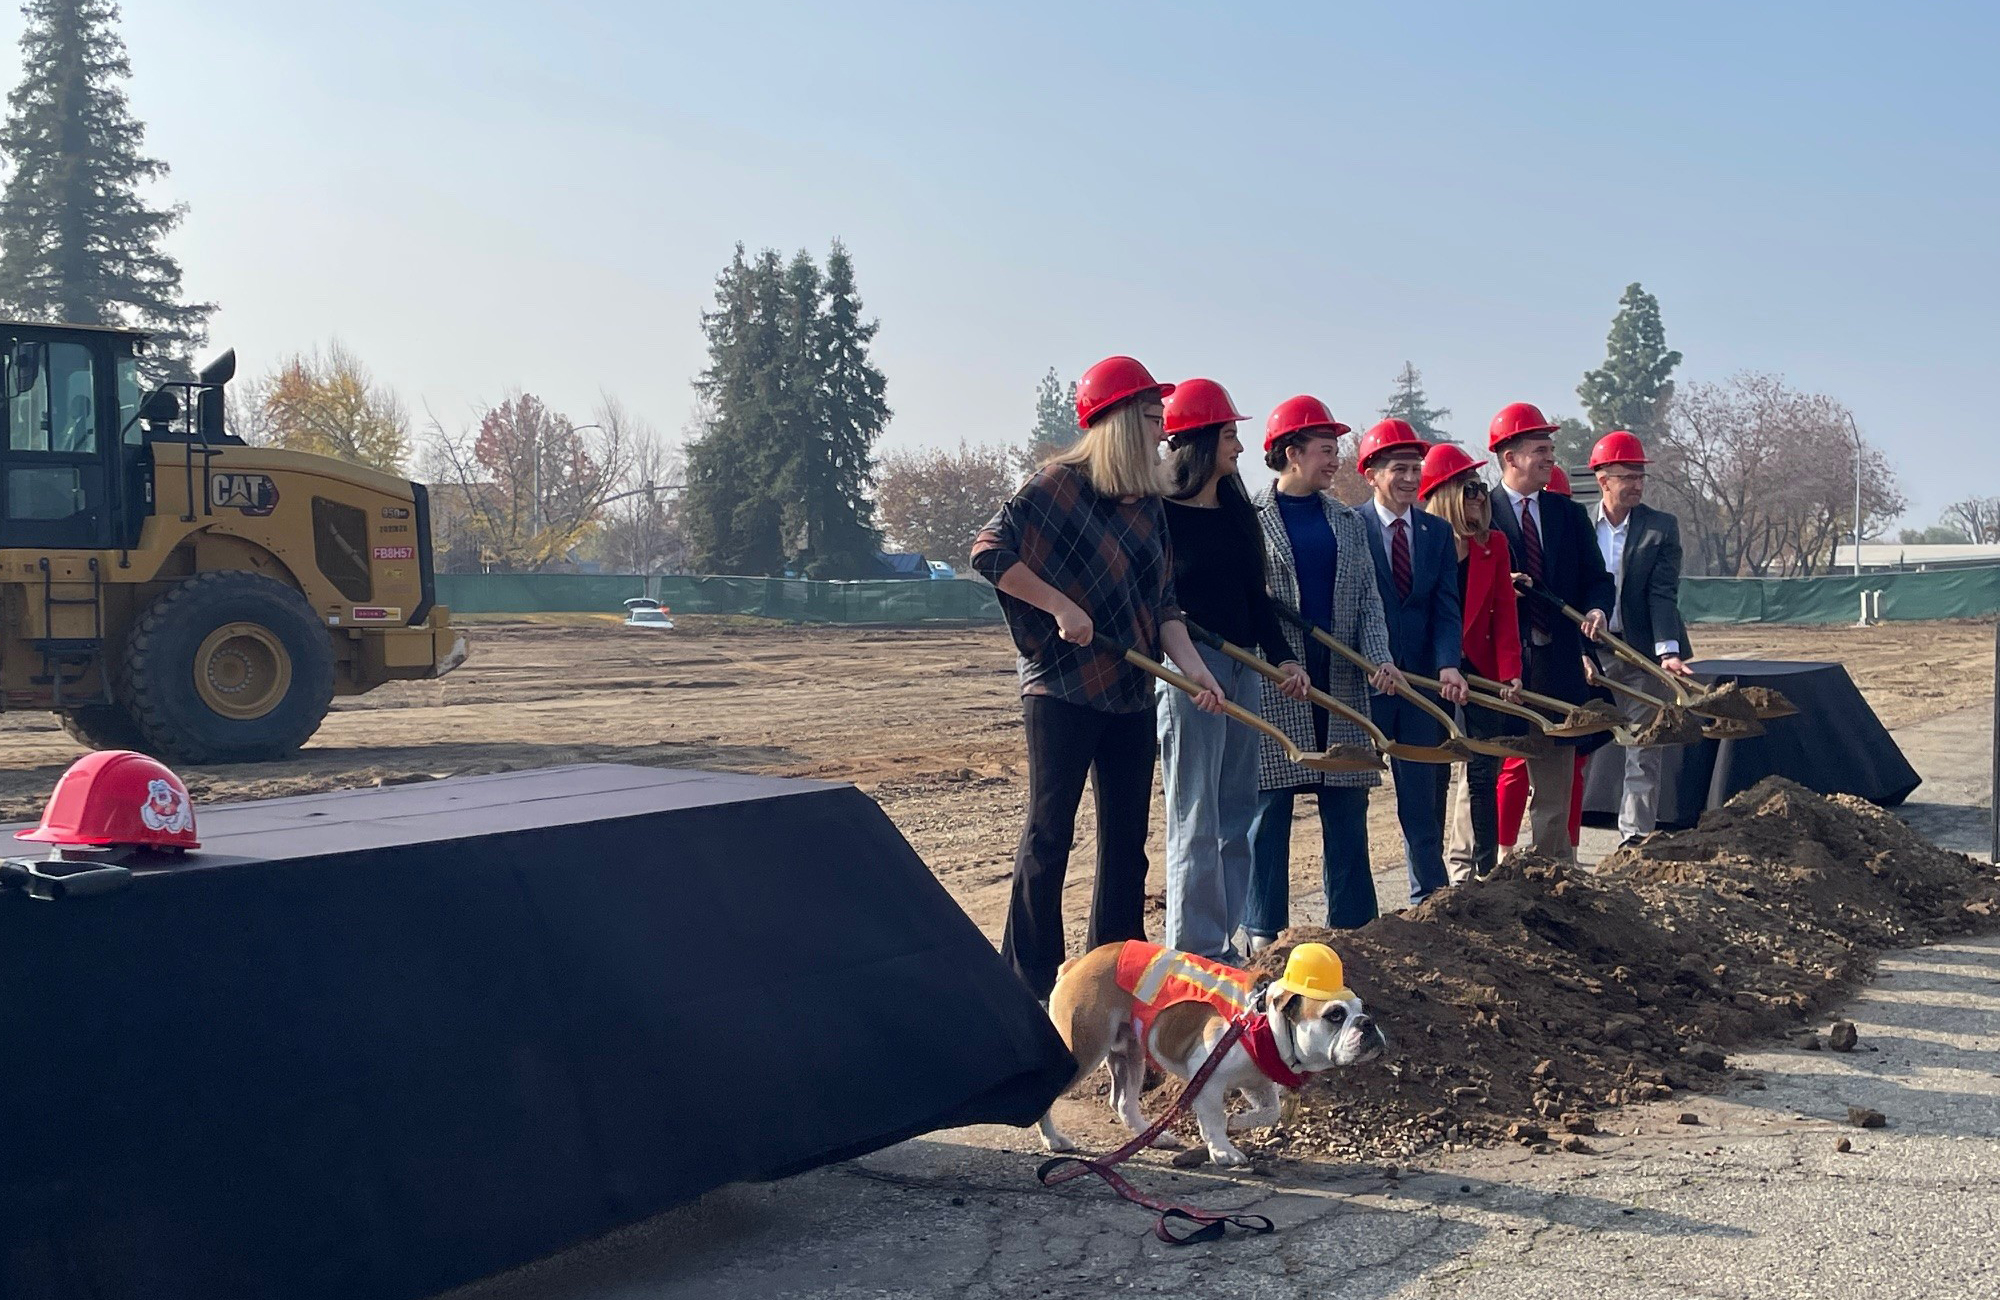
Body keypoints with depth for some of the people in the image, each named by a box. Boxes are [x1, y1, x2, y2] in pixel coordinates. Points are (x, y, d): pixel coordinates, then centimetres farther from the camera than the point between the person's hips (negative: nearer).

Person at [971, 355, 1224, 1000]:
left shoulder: (1150, 505, 10)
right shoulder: (1058, 483, -8)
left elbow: (1162, 603, 10)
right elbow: (989, 551, -13)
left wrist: (1192, 666, -5)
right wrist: (1062, 607, -18)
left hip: (1131, 694, 7)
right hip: (1062, 690, -7)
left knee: (1126, 838, 11)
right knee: (1049, 835, 0)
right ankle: (1031, 982, 9)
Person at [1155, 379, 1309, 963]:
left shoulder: (1238, 513, 14)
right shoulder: (1160, 513, -7)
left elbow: (1256, 595, 14)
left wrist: (1282, 656, 3)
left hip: (1242, 670, 7)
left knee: (1236, 815, 9)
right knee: (1196, 820, -5)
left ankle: (1222, 941, 17)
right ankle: (1195, 952, 2)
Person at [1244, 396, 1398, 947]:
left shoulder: (1346, 521, 13)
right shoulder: (1250, 517, -1)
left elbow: (1367, 597, 9)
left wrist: (1379, 657, -8)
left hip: (1341, 684, 5)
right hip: (1273, 688, -4)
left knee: (1348, 807, 7)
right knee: (1269, 806, 0)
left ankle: (1352, 925, 17)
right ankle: (1262, 931, 9)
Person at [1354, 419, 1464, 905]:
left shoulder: (1437, 531, 8)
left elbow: (1446, 607, 2)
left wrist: (1448, 665, -14)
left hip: (1420, 678, 4)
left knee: (1422, 796, 10)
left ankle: (1429, 895, 18)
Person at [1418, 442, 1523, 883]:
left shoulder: (1493, 544, 5)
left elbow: (1504, 614, 1)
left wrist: (1510, 673, -8)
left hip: (1480, 671, 3)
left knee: (1483, 772, 6)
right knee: (1433, 774, 3)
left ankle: (1481, 867, 17)